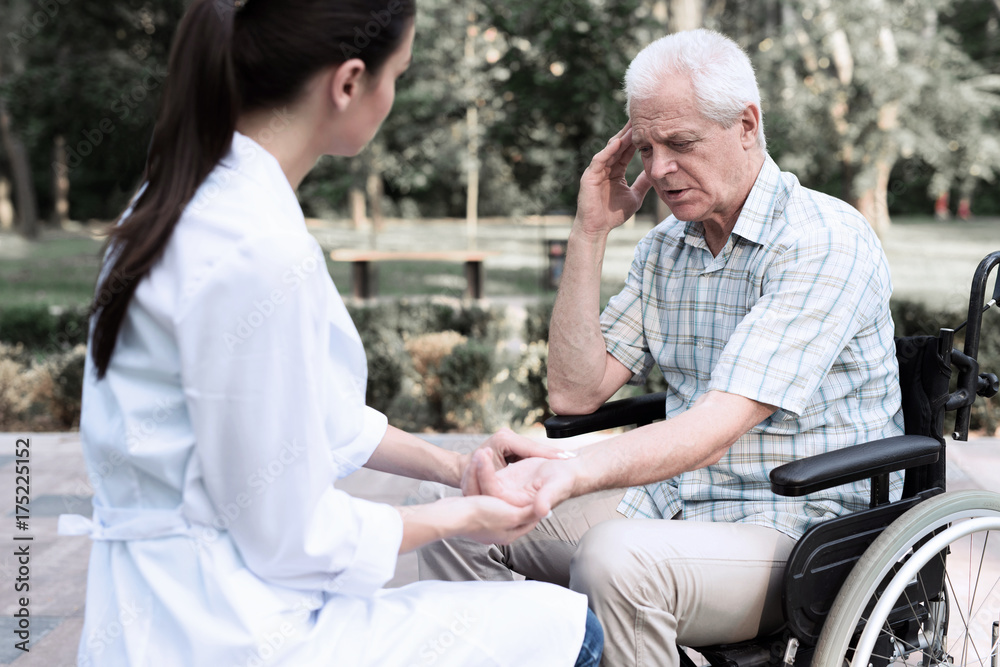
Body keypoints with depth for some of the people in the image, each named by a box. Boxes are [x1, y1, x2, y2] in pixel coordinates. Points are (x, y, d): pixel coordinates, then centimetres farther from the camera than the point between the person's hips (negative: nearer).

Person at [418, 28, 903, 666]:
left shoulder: (829, 241, -16)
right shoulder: (664, 247, 9)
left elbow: (715, 430, -26)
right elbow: (576, 392, 4)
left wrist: (571, 475, -42)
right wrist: (590, 234, -2)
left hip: (797, 526, -7)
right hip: (670, 502, 7)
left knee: (618, 560, -35)